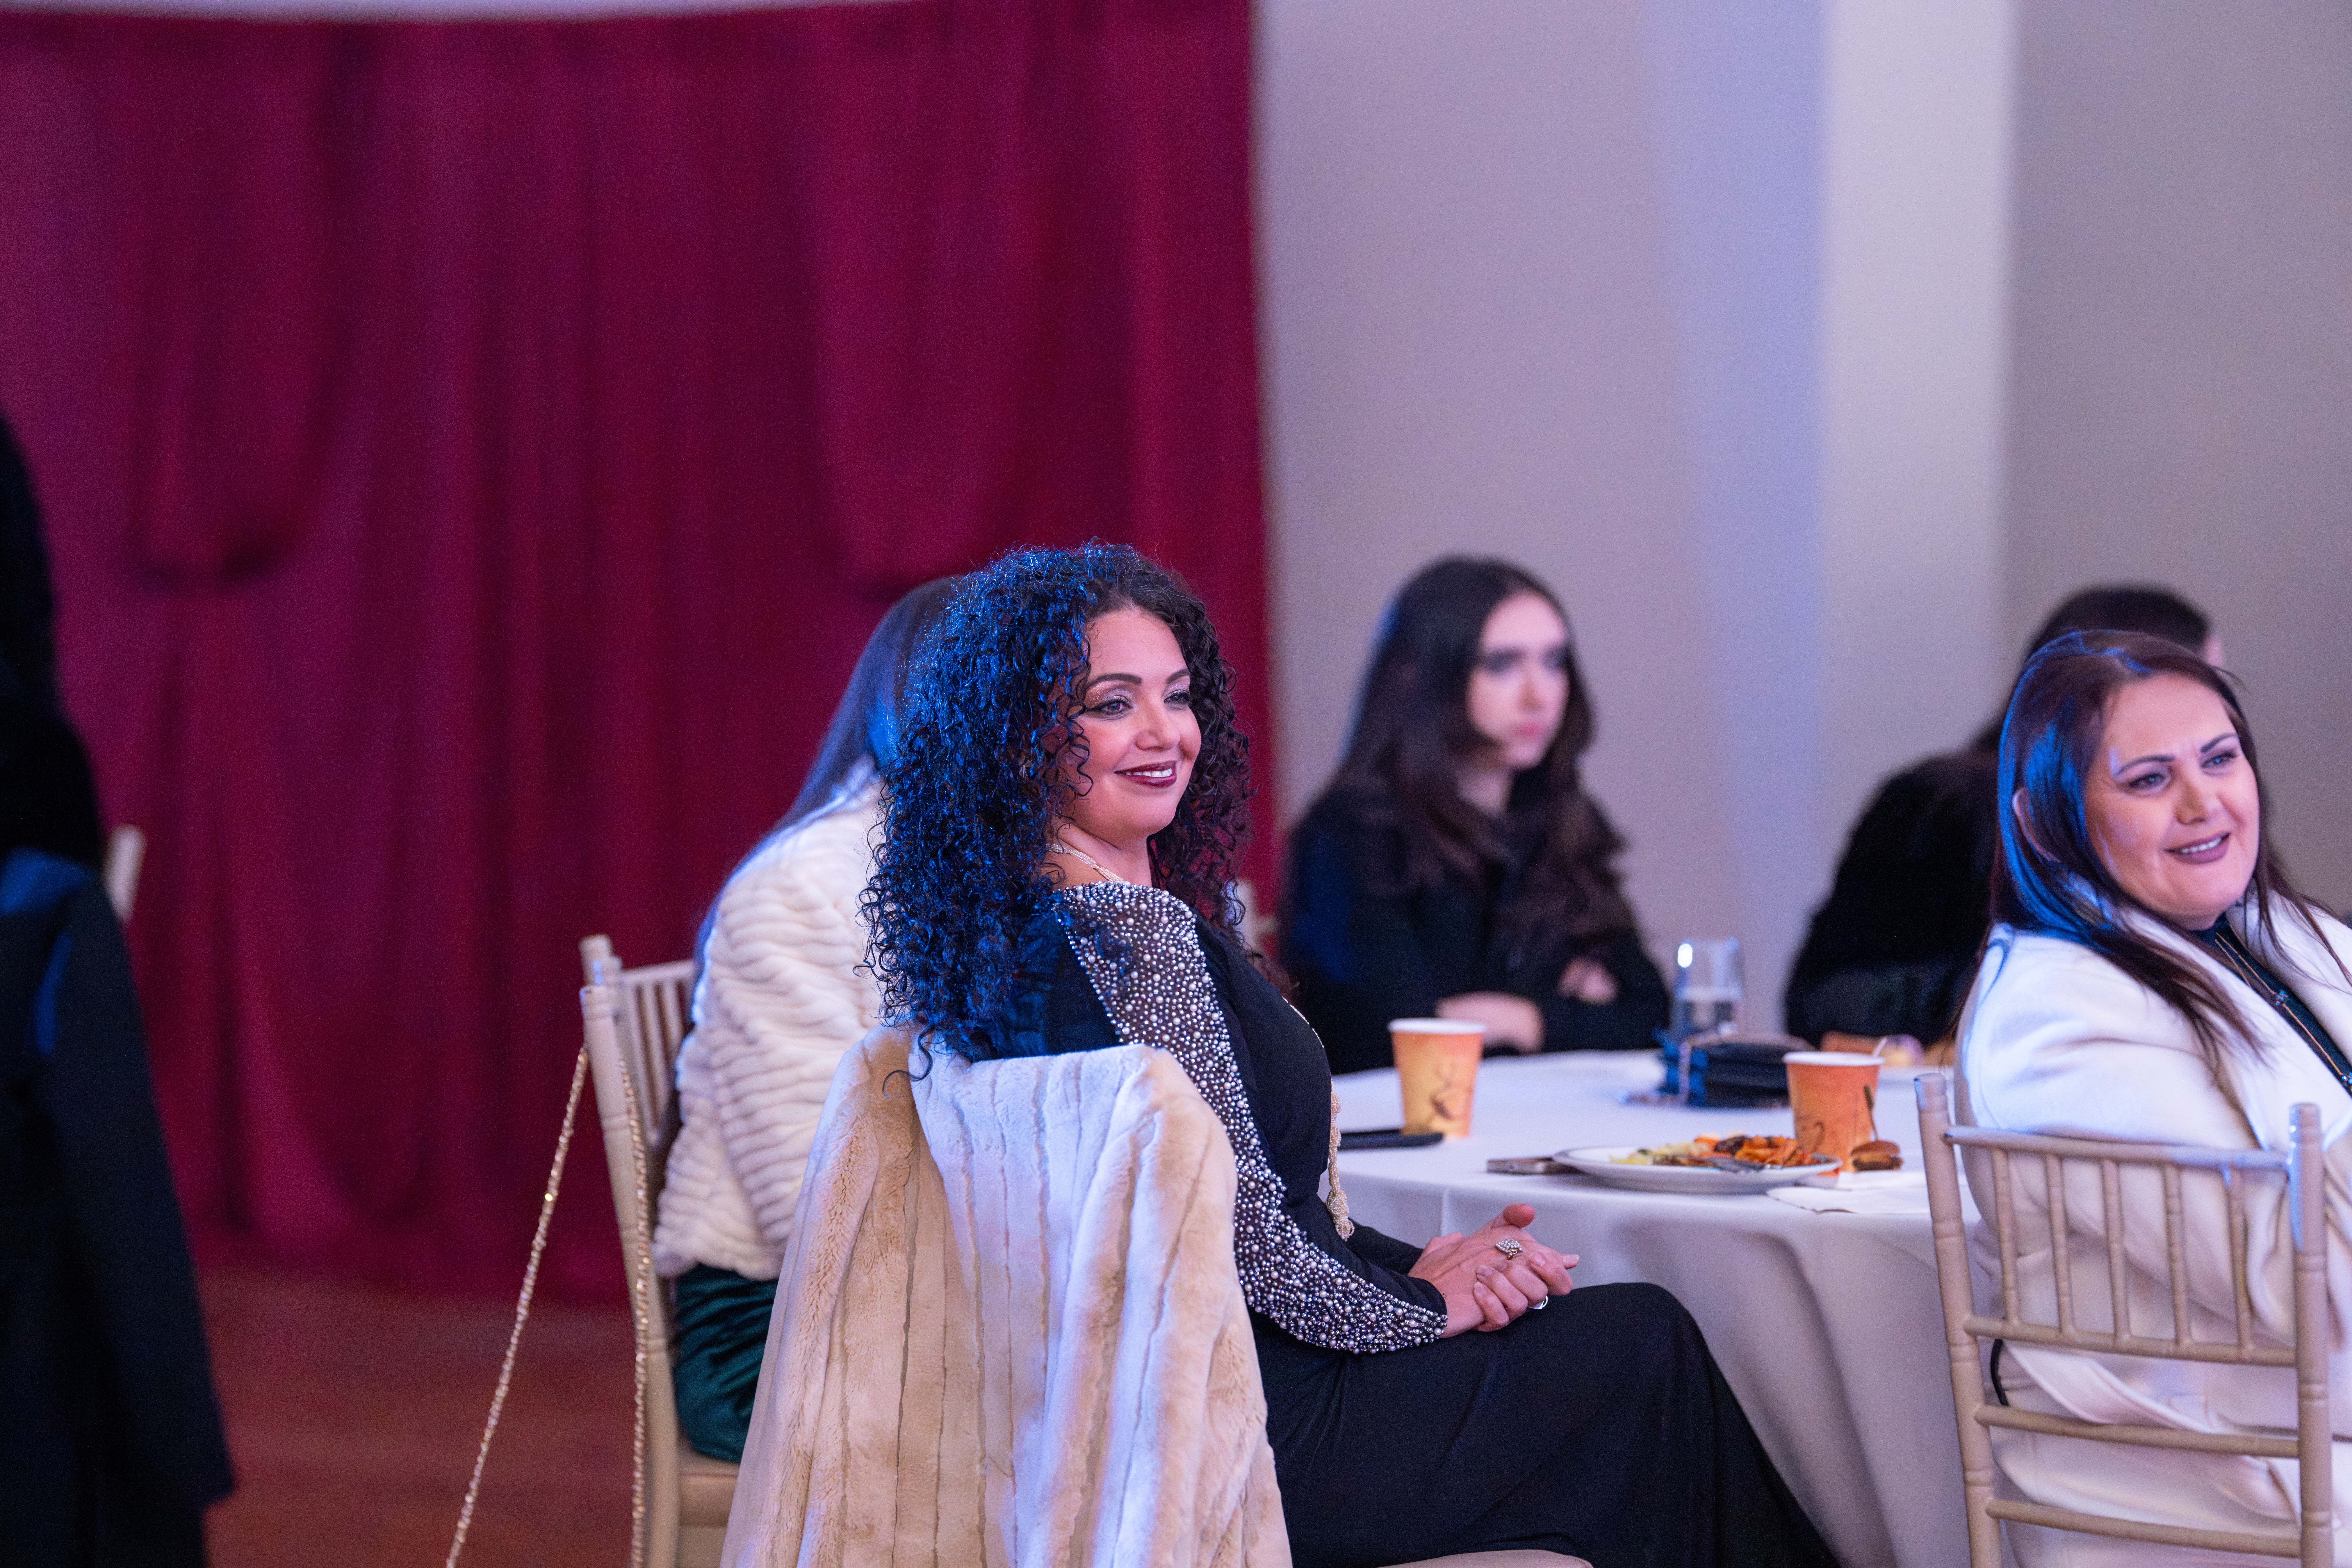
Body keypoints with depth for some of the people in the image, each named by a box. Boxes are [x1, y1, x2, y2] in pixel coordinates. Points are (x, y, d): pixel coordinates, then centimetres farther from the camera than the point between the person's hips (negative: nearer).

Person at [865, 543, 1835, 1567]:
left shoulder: (1006, 921, 8)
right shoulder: (1139, 932, -22)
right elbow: (1245, 1235, -22)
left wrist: (1412, 1264, 7)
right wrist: (1422, 1305, -5)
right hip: (1243, 1434, -9)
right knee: (1649, 1348, 7)